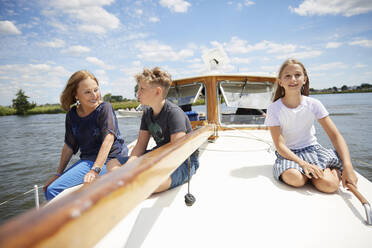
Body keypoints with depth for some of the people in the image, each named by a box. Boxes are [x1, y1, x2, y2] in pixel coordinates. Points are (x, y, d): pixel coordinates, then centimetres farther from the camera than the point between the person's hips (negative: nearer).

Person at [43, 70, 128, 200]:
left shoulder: (104, 108, -12)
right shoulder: (72, 115, 6)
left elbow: (109, 138, -25)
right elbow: (69, 146, 12)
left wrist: (95, 170, -35)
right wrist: (58, 174, 11)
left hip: (109, 160, -7)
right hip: (87, 160, 8)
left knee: (54, 191, -16)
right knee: (49, 191, 15)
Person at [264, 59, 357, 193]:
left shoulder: (313, 104, -6)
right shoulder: (274, 109, -12)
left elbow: (335, 135, -7)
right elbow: (279, 145, -16)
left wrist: (348, 166, -20)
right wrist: (303, 163, -31)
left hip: (312, 149, 1)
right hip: (288, 153, -1)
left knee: (330, 185, -26)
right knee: (295, 178, -33)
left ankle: (334, 170, 7)